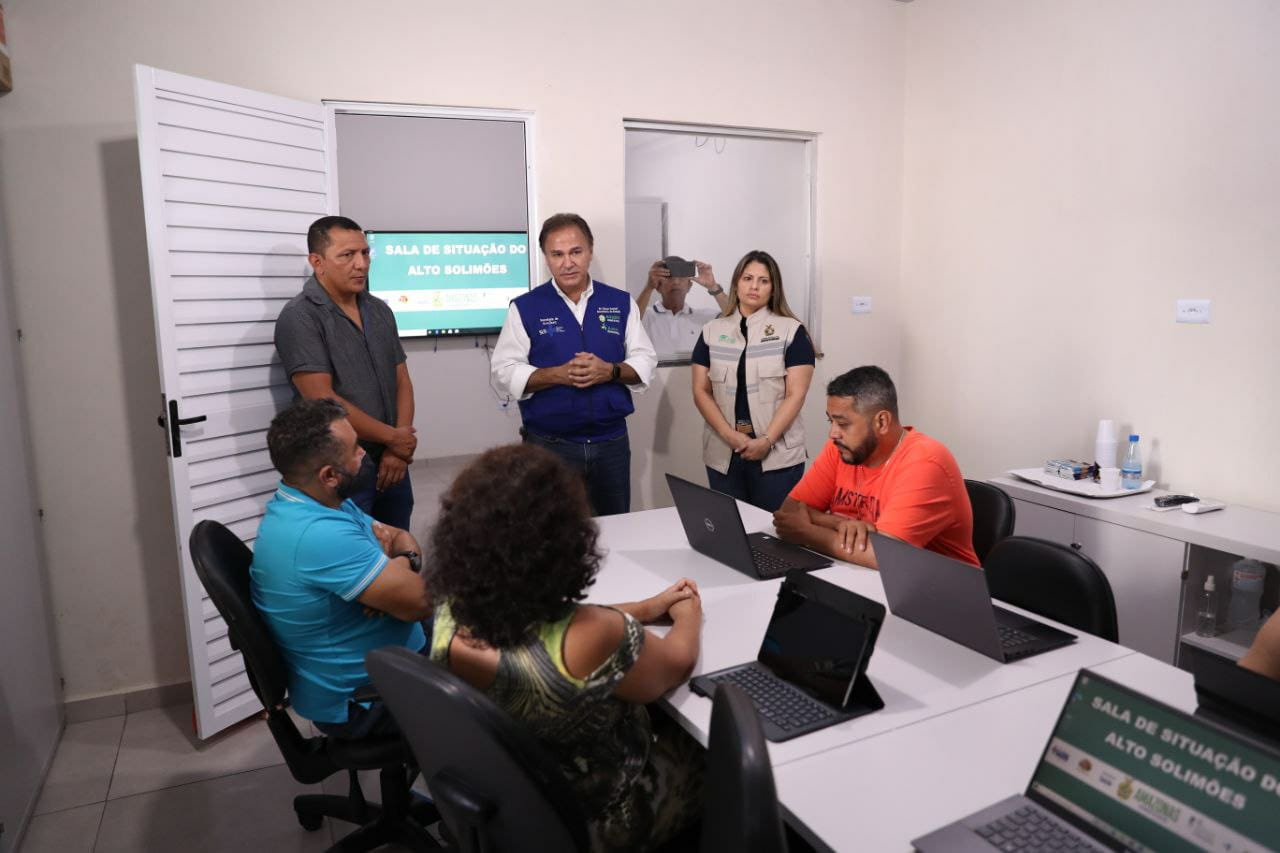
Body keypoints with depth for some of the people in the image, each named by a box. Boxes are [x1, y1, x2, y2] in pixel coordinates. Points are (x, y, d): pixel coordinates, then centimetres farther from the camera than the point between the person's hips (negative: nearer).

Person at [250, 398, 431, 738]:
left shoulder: (307, 504, -1)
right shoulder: (319, 535, -32)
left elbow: (403, 538, 6)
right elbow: (420, 602, -29)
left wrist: (403, 560, -16)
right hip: (361, 701, -9)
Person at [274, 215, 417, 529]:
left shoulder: (380, 311, 10)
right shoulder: (300, 317, -10)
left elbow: (402, 381, 10)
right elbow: (323, 401, -17)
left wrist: (399, 448, -5)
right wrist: (393, 437, -10)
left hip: (391, 463, 6)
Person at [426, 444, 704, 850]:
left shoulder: (452, 612, -19)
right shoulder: (592, 639, -39)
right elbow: (677, 666, -17)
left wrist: (647, 608, 7)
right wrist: (688, 617, 5)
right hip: (593, 820, -5)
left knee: (662, 717, 26)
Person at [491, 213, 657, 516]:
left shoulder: (621, 303, 6)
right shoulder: (525, 308, -2)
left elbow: (645, 361, 5)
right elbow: (505, 372, -6)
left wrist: (610, 371, -15)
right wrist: (559, 374, -20)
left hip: (612, 442, 2)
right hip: (549, 445, -2)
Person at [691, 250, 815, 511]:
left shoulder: (791, 331, 1)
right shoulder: (712, 331, 8)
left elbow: (795, 395, -4)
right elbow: (701, 392, 4)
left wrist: (766, 441, -14)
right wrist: (729, 435, -9)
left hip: (778, 455, -2)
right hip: (723, 454, 3)